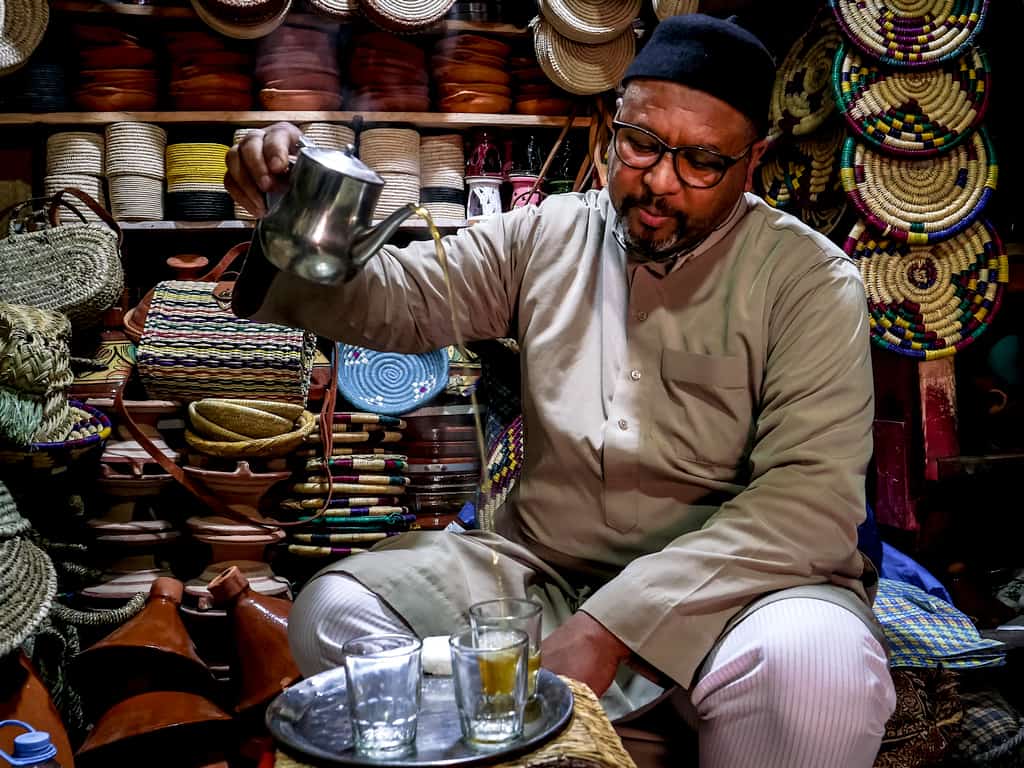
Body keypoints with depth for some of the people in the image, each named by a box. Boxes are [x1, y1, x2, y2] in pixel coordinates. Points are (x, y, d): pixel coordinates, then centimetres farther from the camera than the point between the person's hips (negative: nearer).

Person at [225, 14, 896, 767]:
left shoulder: (810, 279, -8)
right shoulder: (546, 237, 5)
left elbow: (812, 496, -18)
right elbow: (390, 300, 7)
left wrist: (610, 626, -26)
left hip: (729, 586, -2)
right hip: (543, 574, 3)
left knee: (820, 668, -35)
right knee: (336, 613, -14)